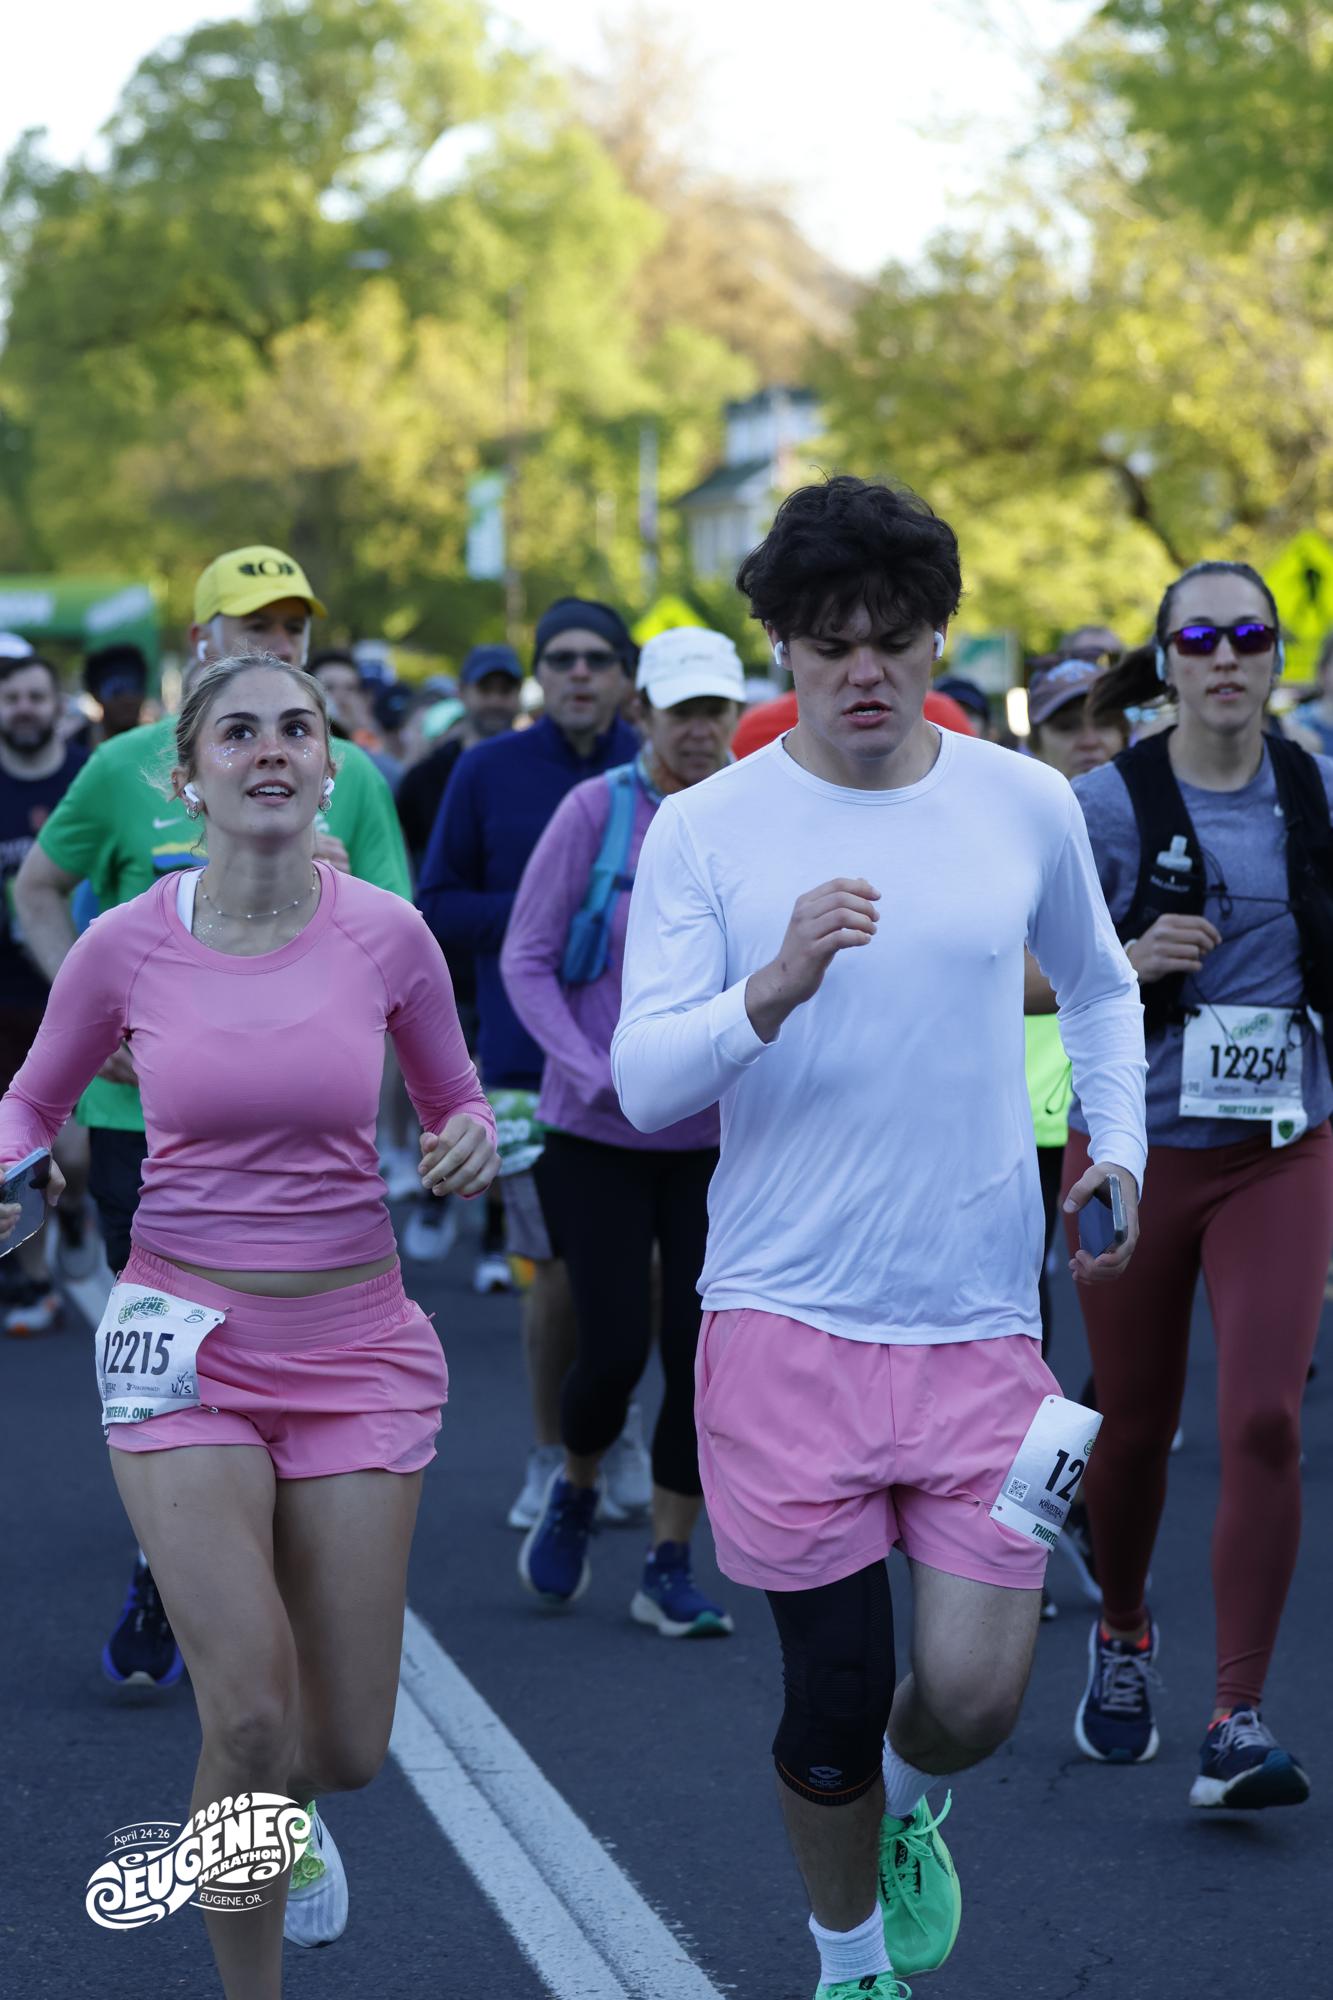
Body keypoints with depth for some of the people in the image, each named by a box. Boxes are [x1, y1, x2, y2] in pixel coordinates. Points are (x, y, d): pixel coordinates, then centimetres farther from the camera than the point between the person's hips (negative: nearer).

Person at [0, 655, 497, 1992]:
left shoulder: (385, 935, -6)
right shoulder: (125, 948, -7)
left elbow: (454, 1101, 11)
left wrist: (470, 1143, -12)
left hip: (354, 1346, 1)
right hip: (188, 1344, -1)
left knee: (345, 1749, 4)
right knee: (251, 1714, -17)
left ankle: (278, 1818, 44)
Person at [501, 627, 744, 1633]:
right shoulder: (598, 811, -7)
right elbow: (525, 959, -4)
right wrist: (595, 1074, -14)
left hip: (717, 1135, 2)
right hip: (599, 1133, -2)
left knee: (702, 1352, 1)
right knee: (615, 1350, -4)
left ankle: (671, 1567, 14)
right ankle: (575, 1491, 28)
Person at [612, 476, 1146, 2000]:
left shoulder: (1026, 805, 4)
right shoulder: (703, 830, -3)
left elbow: (1098, 986, 23)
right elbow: (644, 1081, -10)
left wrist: (1117, 1141, 9)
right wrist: (774, 989, -28)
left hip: (981, 1324, 2)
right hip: (786, 1319, -2)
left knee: (973, 1696, -4)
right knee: (832, 1697, 3)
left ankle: (903, 1810, 33)